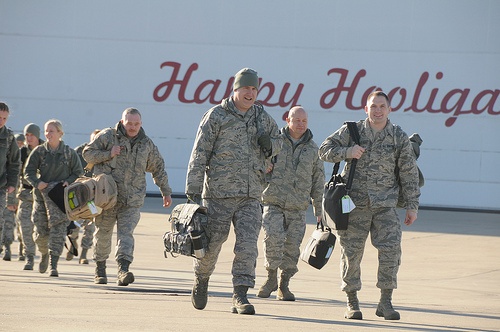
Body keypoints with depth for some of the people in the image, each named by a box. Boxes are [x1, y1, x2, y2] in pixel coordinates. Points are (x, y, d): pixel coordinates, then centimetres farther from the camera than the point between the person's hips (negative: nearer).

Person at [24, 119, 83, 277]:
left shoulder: (69, 153, 2)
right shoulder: (39, 151, 4)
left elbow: (78, 173, 8)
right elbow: (28, 171, 2)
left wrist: (68, 182, -11)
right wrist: (37, 183, -18)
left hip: (62, 195, -2)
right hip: (42, 194, 2)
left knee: (58, 229, -13)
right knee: (41, 231, 3)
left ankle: (54, 265, -14)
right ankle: (44, 254, 34)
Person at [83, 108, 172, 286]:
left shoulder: (147, 144, 11)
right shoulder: (108, 136, 2)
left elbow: (159, 169, 21)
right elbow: (88, 153, 2)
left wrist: (166, 192, 21)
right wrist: (108, 154, -12)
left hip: (132, 199, 1)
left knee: (126, 233, -13)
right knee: (103, 233, 6)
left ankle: (123, 270, -26)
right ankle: (100, 269, 21)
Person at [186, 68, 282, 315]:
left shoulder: (262, 117, 11)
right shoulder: (217, 116, -3)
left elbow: (278, 141, 27)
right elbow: (200, 153, -6)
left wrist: (269, 144, 1)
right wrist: (192, 189, -12)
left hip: (251, 195, 3)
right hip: (219, 193, -3)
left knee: (247, 245, -8)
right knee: (212, 242, 2)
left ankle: (240, 296, -7)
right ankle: (201, 280, 30)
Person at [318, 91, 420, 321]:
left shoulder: (399, 137, 2)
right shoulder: (351, 131, 1)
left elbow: (409, 173, 7)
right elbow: (325, 150, 2)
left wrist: (412, 206, 5)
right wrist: (347, 152, -17)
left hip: (385, 204, 0)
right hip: (355, 203, 0)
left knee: (391, 249, -12)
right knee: (351, 252, 0)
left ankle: (385, 302, -5)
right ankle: (352, 303, 10)